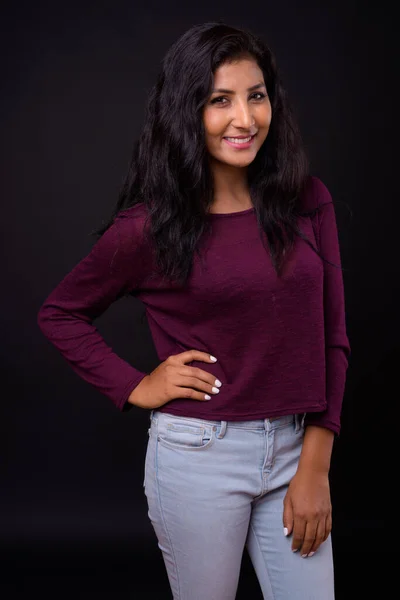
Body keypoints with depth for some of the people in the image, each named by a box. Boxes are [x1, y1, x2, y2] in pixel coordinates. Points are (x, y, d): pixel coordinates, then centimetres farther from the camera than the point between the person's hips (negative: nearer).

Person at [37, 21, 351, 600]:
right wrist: (135, 387, -5)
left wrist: (315, 469, -2)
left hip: (295, 448, 3)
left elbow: (331, 339, 1)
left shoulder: (307, 202, -2)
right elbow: (59, 314, 5)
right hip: (198, 455, -2)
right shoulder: (149, 226, -9)